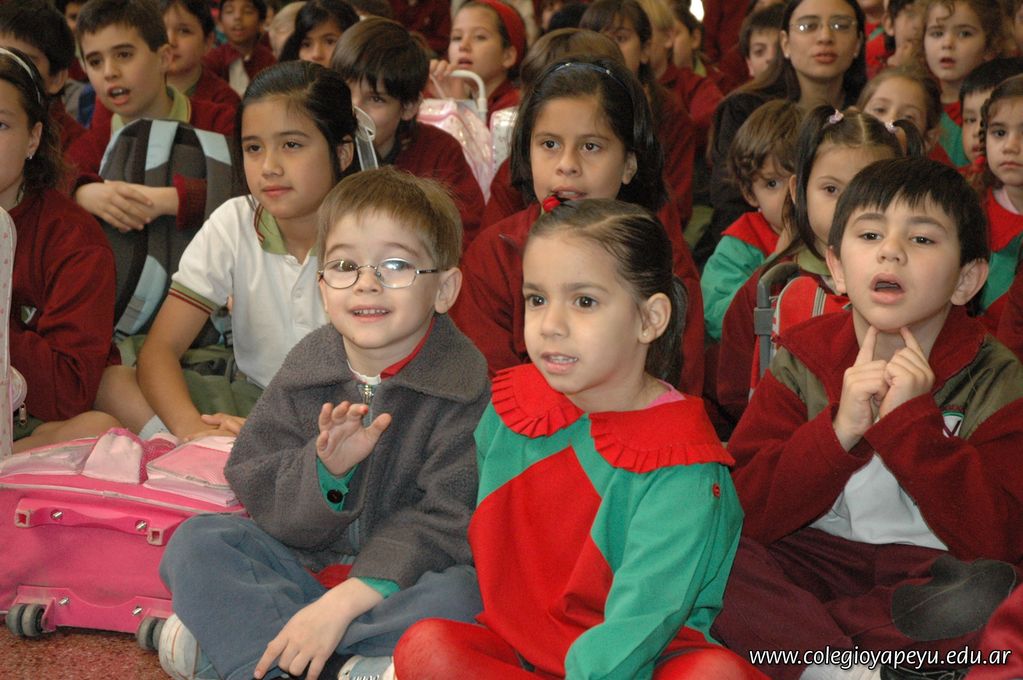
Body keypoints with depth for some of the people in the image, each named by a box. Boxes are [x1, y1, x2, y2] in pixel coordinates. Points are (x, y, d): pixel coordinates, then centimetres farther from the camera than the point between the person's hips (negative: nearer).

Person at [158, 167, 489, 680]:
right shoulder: (307, 368, -2)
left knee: (459, 596, -34)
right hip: (303, 564, 4)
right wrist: (326, 470, -28)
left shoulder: (462, 384, -14)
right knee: (196, 541, -12)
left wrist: (345, 600, -28)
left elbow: (446, 521, -19)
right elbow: (260, 498, -5)